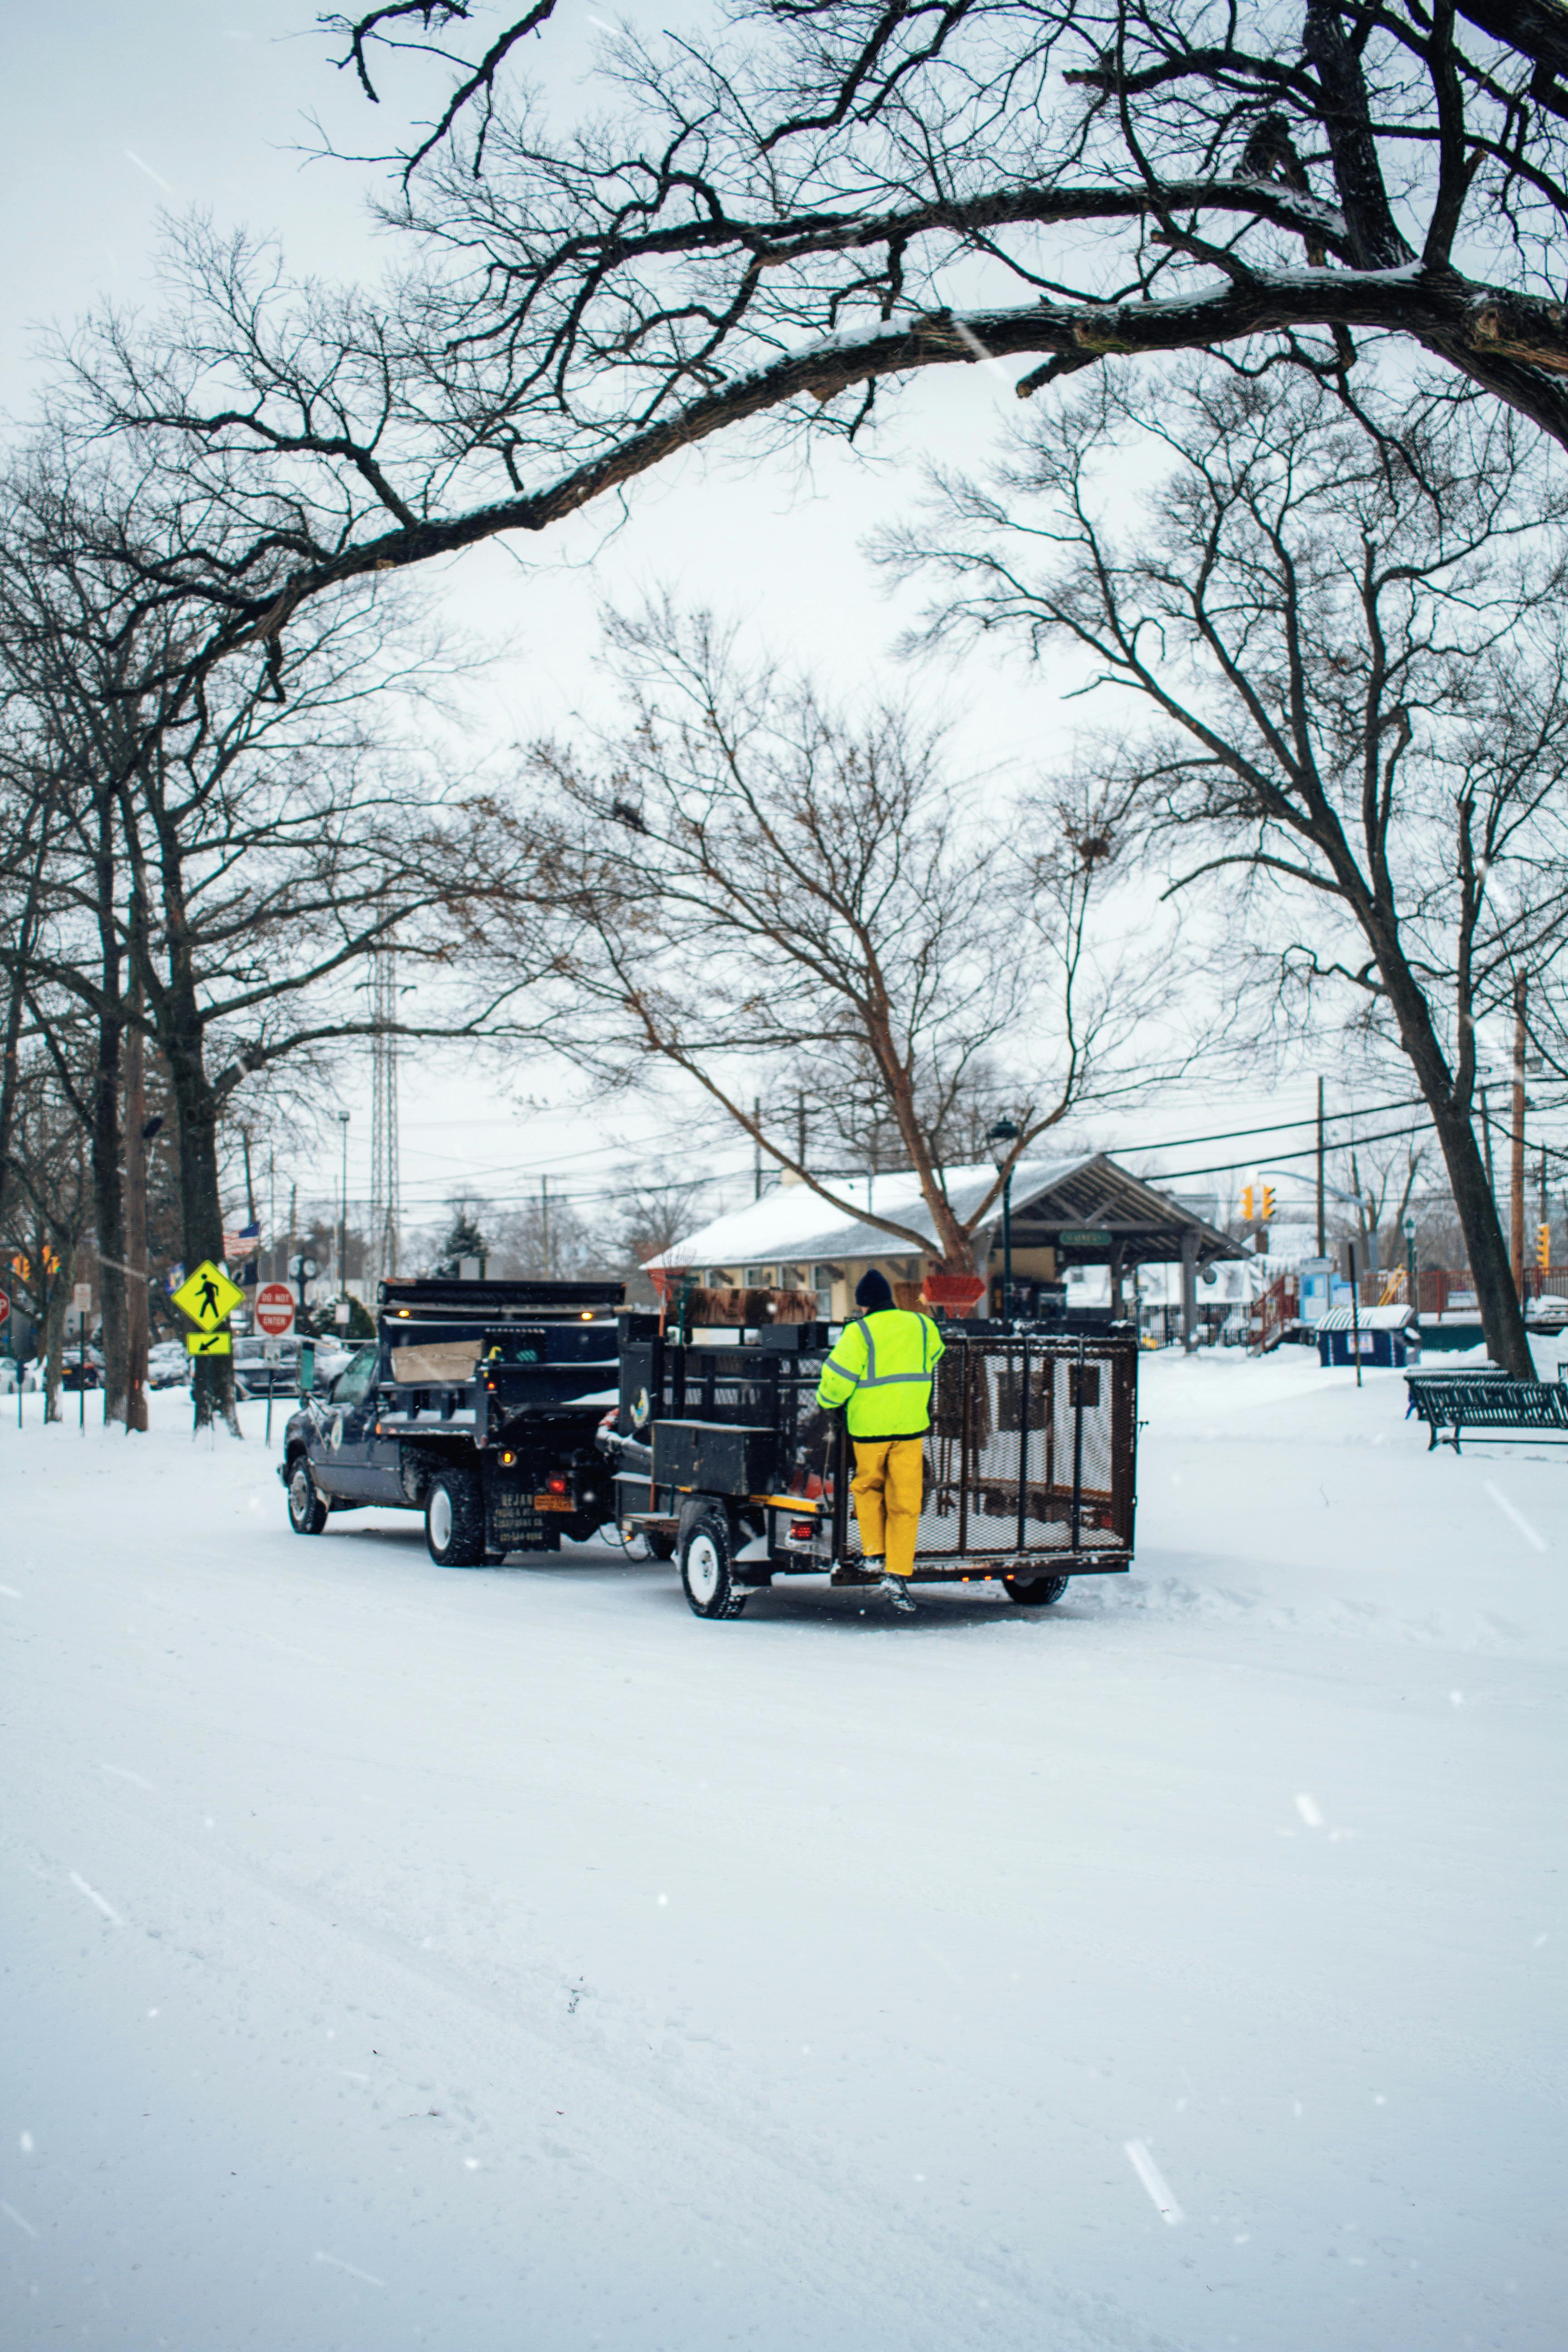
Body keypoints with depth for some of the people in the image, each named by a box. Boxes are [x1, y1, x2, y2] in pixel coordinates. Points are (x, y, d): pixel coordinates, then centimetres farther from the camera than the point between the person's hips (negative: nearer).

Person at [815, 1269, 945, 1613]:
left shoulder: (859, 1333, -8)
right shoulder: (923, 1327, 6)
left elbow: (837, 1379, -10)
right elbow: (936, 1366, 23)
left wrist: (826, 1403, 9)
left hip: (868, 1427, -2)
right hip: (910, 1427, 3)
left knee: (868, 1487, 22)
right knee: (905, 1502, 3)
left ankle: (874, 1553, 18)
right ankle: (897, 1574, -4)